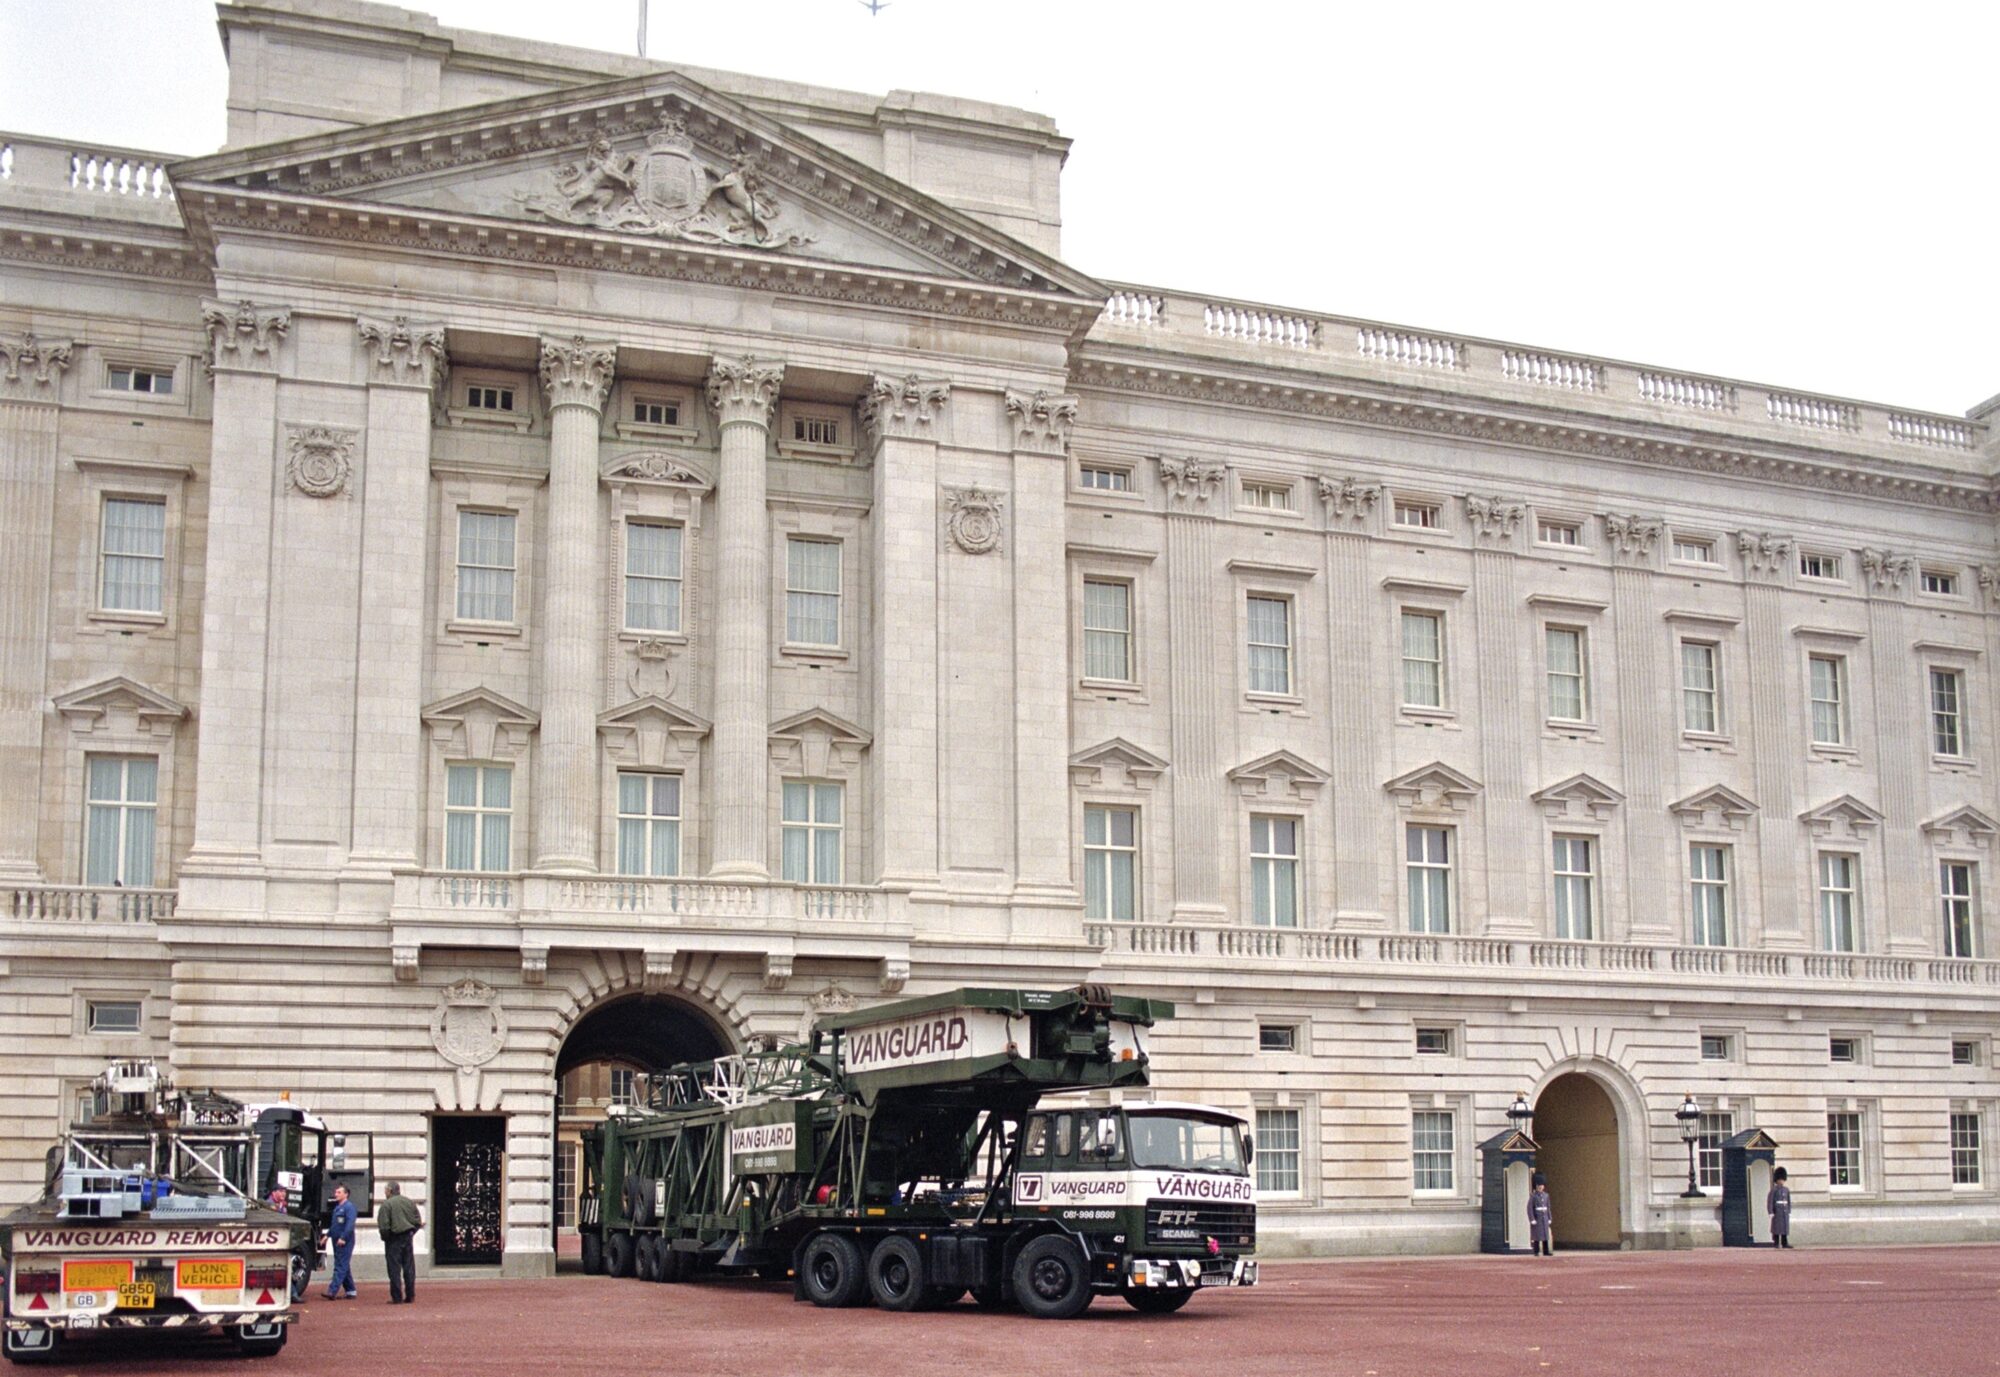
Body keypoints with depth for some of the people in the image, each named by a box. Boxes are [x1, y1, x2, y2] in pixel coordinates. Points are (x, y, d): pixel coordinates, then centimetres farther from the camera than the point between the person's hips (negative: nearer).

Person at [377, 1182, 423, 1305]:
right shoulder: (410, 1202, 6)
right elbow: (418, 1221, 7)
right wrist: (411, 1233, 14)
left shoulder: (386, 1204, -11)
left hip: (394, 1239, -5)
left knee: (394, 1269, 0)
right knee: (409, 1268, 11)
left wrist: (385, 1238, 1)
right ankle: (410, 1296, 13)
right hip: (408, 1238, 5)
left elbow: (383, 1226, -14)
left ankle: (397, 1298, -1)